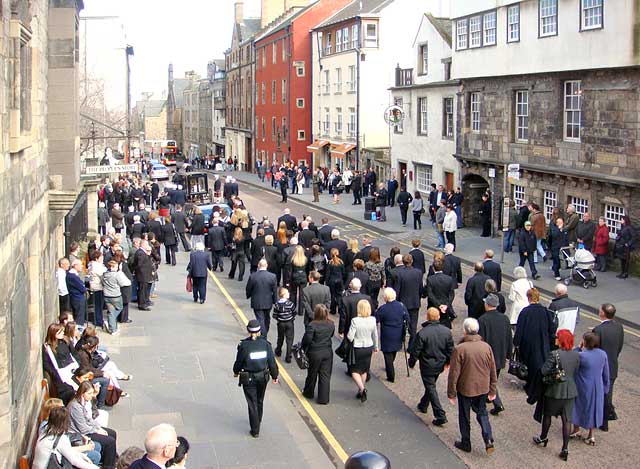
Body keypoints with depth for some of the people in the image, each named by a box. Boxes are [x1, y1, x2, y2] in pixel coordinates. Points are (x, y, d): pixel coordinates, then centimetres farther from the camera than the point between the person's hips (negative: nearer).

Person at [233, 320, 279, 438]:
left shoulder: (244, 345, -17)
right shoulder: (265, 344, -9)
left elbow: (239, 362, -5)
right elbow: (272, 362, -3)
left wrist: (236, 372, 16)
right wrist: (274, 376, 11)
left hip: (248, 379, -3)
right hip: (262, 377, 3)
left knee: (252, 403, 6)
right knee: (259, 401, 23)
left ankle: (255, 430, 9)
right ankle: (257, 422, 43)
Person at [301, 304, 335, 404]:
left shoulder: (312, 325, -21)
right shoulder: (331, 324, -6)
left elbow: (307, 339, -18)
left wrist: (302, 347, 0)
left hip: (315, 353, -3)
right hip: (328, 352, 3)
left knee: (312, 374, 17)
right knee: (325, 375, 9)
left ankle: (308, 393, 38)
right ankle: (324, 398, 11)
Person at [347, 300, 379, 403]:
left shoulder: (355, 321, -22)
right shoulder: (372, 320, -9)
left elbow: (350, 337, -19)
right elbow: (375, 335, 5)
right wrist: (375, 346, 21)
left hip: (358, 349, -4)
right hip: (369, 348, 4)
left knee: (355, 371, 8)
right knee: (364, 370, 19)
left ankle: (362, 389, -12)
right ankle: (361, 391, 28)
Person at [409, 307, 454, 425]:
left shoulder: (422, 333, -22)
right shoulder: (446, 331, -7)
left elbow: (415, 351, -15)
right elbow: (450, 349, 3)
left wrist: (412, 362, 3)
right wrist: (448, 361, 19)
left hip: (427, 366, -5)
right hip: (440, 365, 5)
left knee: (431, 388, 2)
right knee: (431, 385, 25)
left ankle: (440, 416, -5)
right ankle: (423, 405, 44)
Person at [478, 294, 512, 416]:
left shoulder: (482, 320, -19)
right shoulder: (505, 319, -1)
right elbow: (509, 339, 7)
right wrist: (507, 355, 17)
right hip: (501, 357, 6)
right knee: (494, 379, 21)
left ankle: (498, 404, -7)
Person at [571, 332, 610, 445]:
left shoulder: (581, 355, -26)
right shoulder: (603, 354, -9)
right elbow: (606, 373, 1)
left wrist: (578, 349, -11)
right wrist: (605, 388, 13)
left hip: (583, 388, -4)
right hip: (597, 389, 4)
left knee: (579, 408, 18)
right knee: (593, 409, 18)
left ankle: (576, 431, 33)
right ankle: (591, 436, 23)